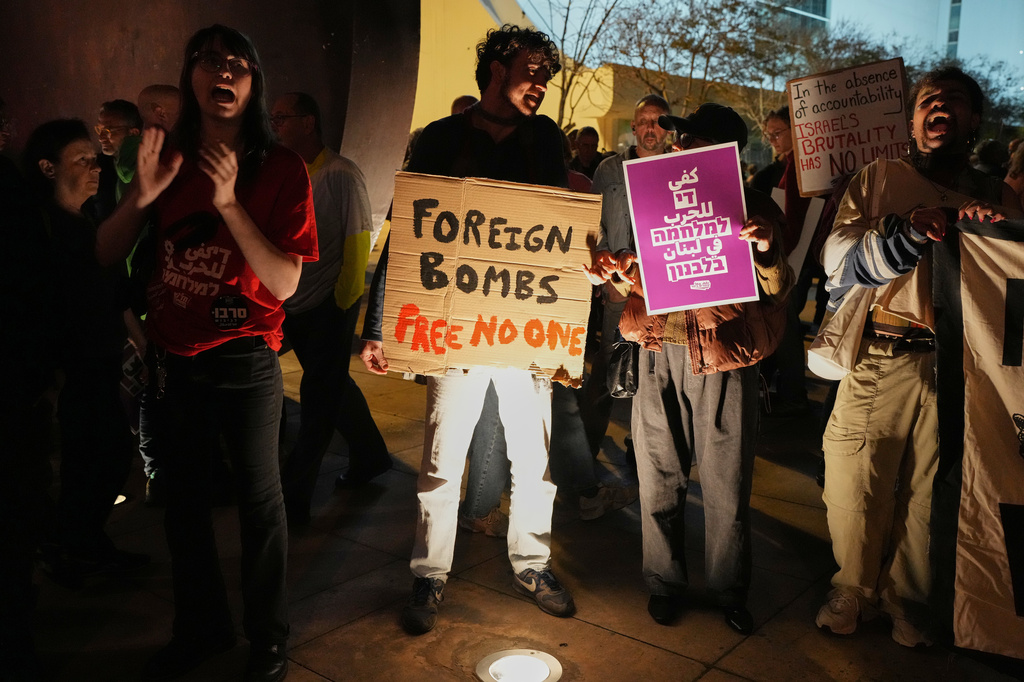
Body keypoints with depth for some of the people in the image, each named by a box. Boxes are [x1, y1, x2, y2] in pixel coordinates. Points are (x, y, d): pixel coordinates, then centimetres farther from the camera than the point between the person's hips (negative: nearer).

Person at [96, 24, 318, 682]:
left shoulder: (281, 167, -8)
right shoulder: (171, 157, 3)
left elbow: (285, 283, -16)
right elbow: (105, 255, 3)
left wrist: (229, 204, -24)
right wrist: (141, 195, -15)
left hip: (244, 362, -4)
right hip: (171, 358, 5)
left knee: (259, 496, 7)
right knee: (184, 493, 17)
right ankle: (201, 626, 38)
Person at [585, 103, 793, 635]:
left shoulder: (754, 210, 4)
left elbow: (777, 293, -3)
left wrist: (767, 251, -22)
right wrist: (615, 268, -4)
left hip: (724, 359, -2)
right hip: (661, 353, 3)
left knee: (726, 485, 3)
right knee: (659, 478, 8)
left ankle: (730, 590, 22)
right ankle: (664, 583, 25)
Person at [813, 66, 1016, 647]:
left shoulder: (997, 197, 15)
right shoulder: (878, 179, 9)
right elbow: (837, 259, -3)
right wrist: (910, 235, -16)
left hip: (955, 364, 1)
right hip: (879, 358, -1)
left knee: (928, 490, 5)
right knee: (855, 486, 2)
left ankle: (908, 598, 26)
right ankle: (854, 589, 24)